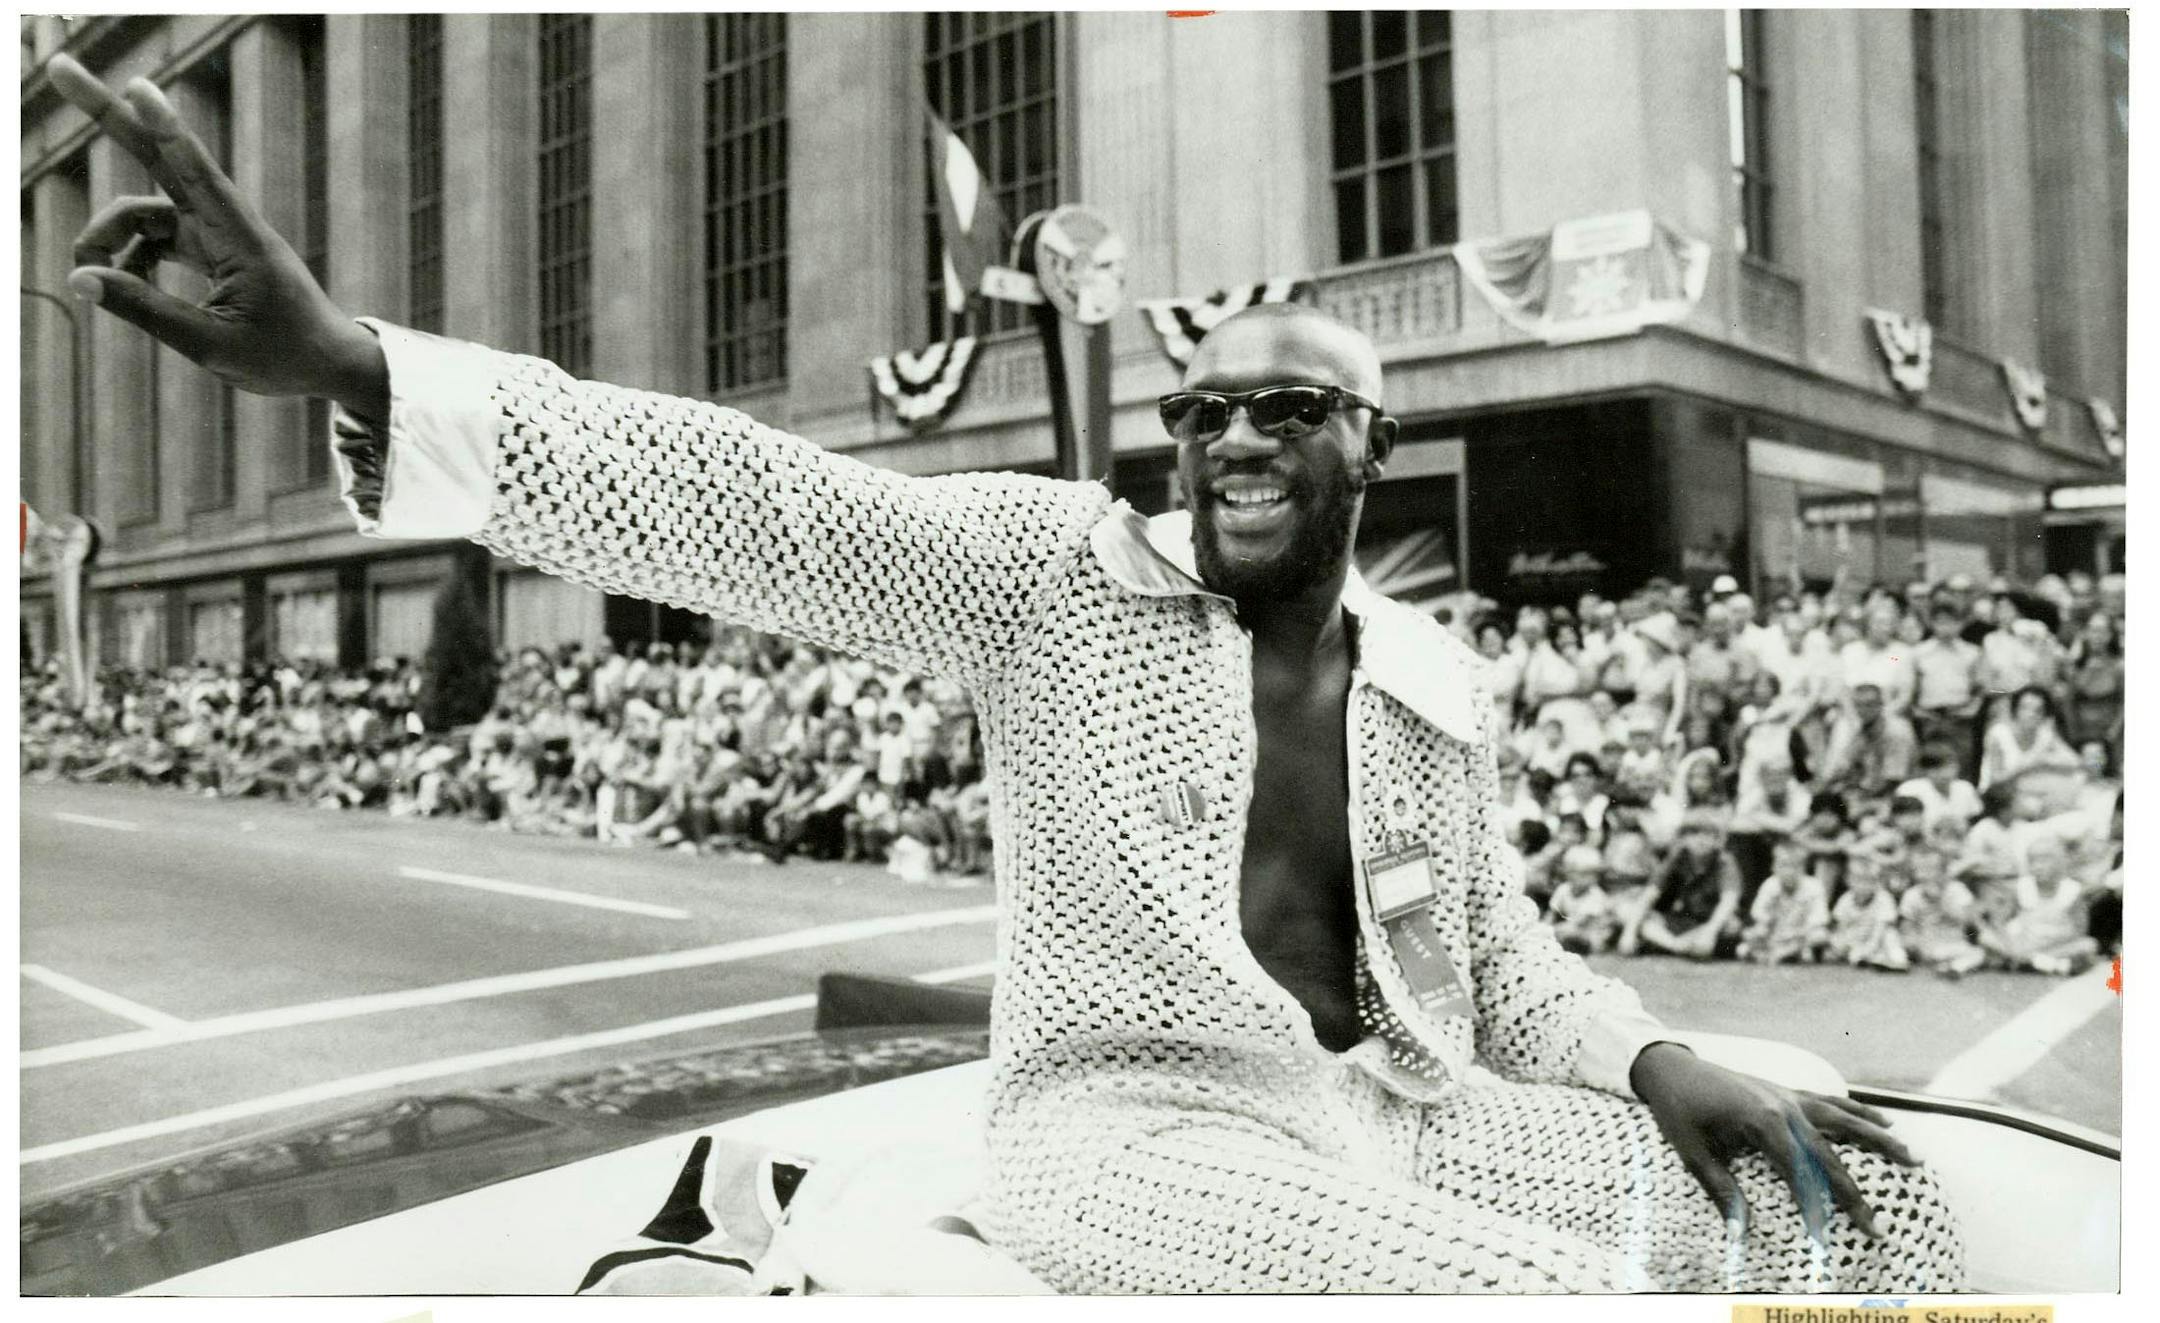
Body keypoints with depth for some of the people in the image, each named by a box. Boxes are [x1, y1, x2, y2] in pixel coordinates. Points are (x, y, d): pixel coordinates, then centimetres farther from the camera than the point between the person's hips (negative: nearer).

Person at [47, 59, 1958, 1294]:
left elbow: (1499, 953, 14)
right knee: (1560, 1283, -30)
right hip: (1134, 1130, -5)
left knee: (1849, 1192, -4)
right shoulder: (1062, 568, -8)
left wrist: (1667, 1070, -8)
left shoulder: (1437, 690, 8)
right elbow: (771, 513, -21)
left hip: (1394, 1119, 6)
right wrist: (348, 363, -33)